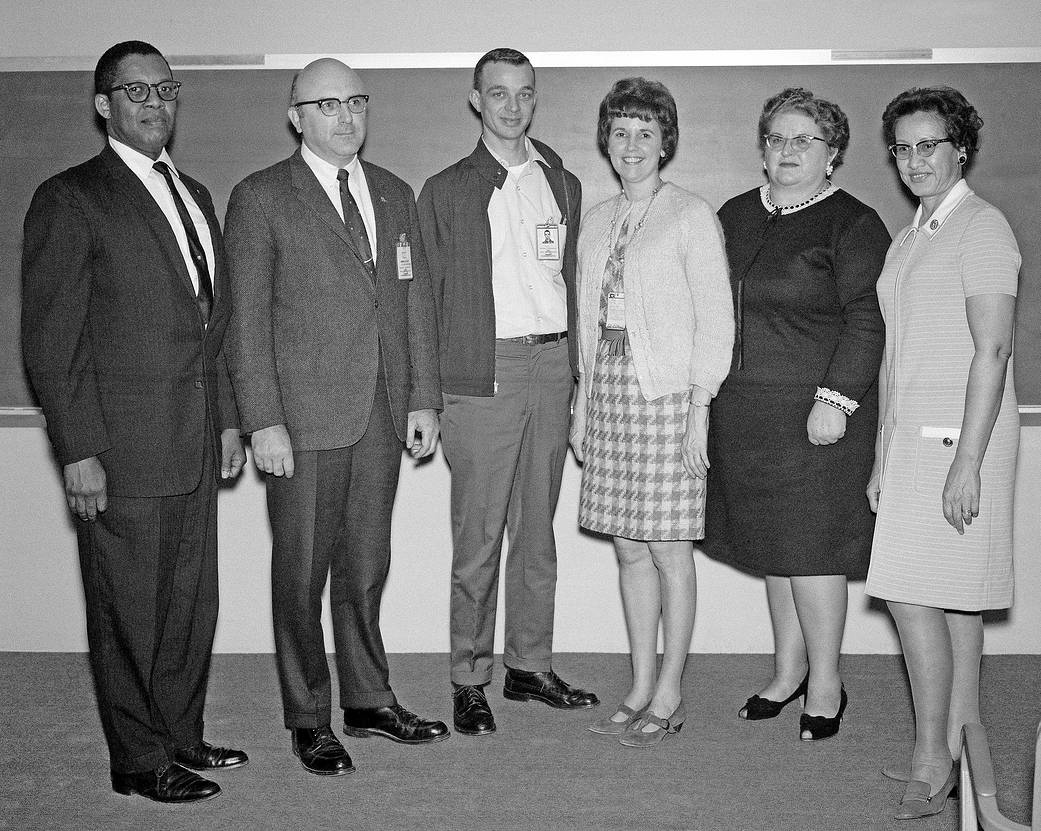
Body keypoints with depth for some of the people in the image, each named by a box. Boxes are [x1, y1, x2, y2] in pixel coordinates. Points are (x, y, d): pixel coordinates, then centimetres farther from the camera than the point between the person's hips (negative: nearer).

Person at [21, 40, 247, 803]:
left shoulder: (195, 195, 16)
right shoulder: (71, 200, -6)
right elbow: (51, 341, -10)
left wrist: (228, 419, 14)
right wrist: (78, 452, -14)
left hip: (195, 442, 7)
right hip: (123, 446, -7)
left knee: (193, 602, 14)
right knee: (130, 611, 4)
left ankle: (182, 736, 29)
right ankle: (139, 760, 17)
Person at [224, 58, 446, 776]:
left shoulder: (395, 195, 13)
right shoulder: (260, 198, -3)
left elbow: (417, 301, 14)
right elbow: (247, 318, -6)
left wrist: (424, 399, 8)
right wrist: (263, 422, -12)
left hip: (383, 413, 5)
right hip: (304, 416, -4)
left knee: (366, 563, 13)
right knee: (302, 570, 4)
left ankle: (369, 701, 26)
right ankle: (310, 719, 17)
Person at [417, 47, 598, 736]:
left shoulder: (563, 184, 15)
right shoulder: (447, 191, 3)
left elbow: (571, 282, 16)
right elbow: (425, 297, 1)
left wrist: (575, 370, 8)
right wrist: (429, 394, -6)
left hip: (553, 367, 4)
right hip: (484, 375, -4)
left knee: (538, 529, 11)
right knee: (479, 535, -2)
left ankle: (531, 666, 22)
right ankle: (470, 680, 9)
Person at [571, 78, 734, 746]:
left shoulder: (692, 216, -4)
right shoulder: (598, 220, 14)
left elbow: (715, 320, -7)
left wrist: (699, 411, -13)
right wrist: (583, 404, 12)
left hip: (667, 394, -6)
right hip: (608, 390, 6)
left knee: (669, 552, -1)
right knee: (629, 548, 9)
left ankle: (669, 695, 11)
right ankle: (641, 687, 20)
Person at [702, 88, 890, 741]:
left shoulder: (853, 224, -5)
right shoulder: (735, 218, 13)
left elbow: (866, 321, -11)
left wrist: (836, 399, -18)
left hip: (816, 413, -6)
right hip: (744, 412, 6)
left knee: (811, 543, -3)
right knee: (772, 542, 13)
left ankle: (825, 683, 13)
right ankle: (789, 670, 26)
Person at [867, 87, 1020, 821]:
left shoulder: (982, 228, -8)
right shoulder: (907, 241, 18)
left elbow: (992, 351, -16)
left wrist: (967, 460, -20)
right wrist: (882, 456, 17)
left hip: (960, 435, -8)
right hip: (913, 434, 8)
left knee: (914, 595, -10)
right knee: (954, 600, 10)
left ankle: (932, 762, 0)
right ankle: (961, 753, 17)